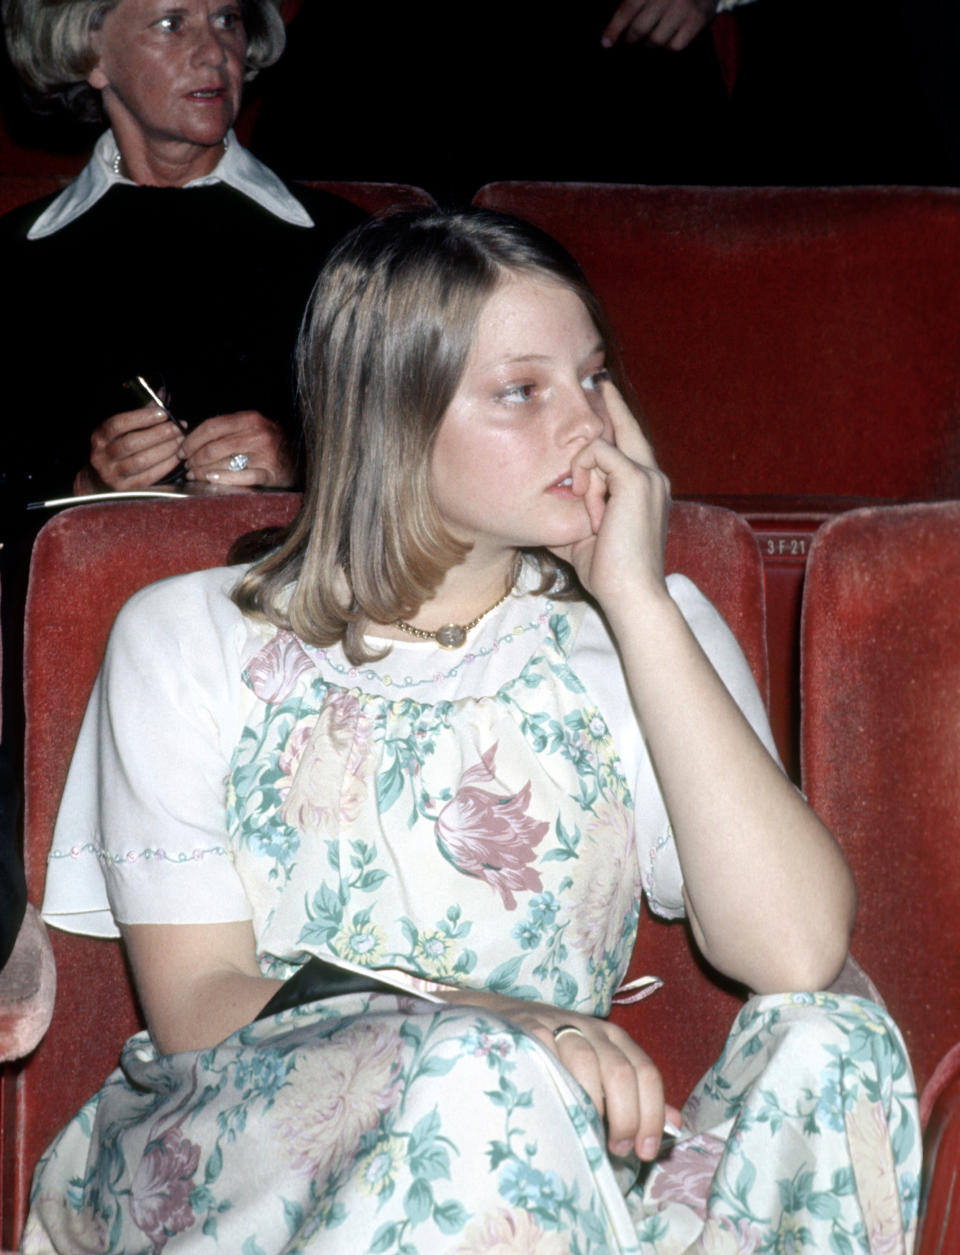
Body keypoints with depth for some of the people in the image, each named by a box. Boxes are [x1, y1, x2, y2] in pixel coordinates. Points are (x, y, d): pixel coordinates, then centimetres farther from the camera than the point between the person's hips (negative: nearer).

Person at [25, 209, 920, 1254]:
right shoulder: (188, 640, 8)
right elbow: (194, 1004, -3)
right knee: (482, 1080, -37)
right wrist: (498, 1028, -21)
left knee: (830, 1042, -27)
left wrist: (636, 597, -5)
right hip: (236, 1165, -3)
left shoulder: (649, 633, 12)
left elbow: (795, 953, -6)